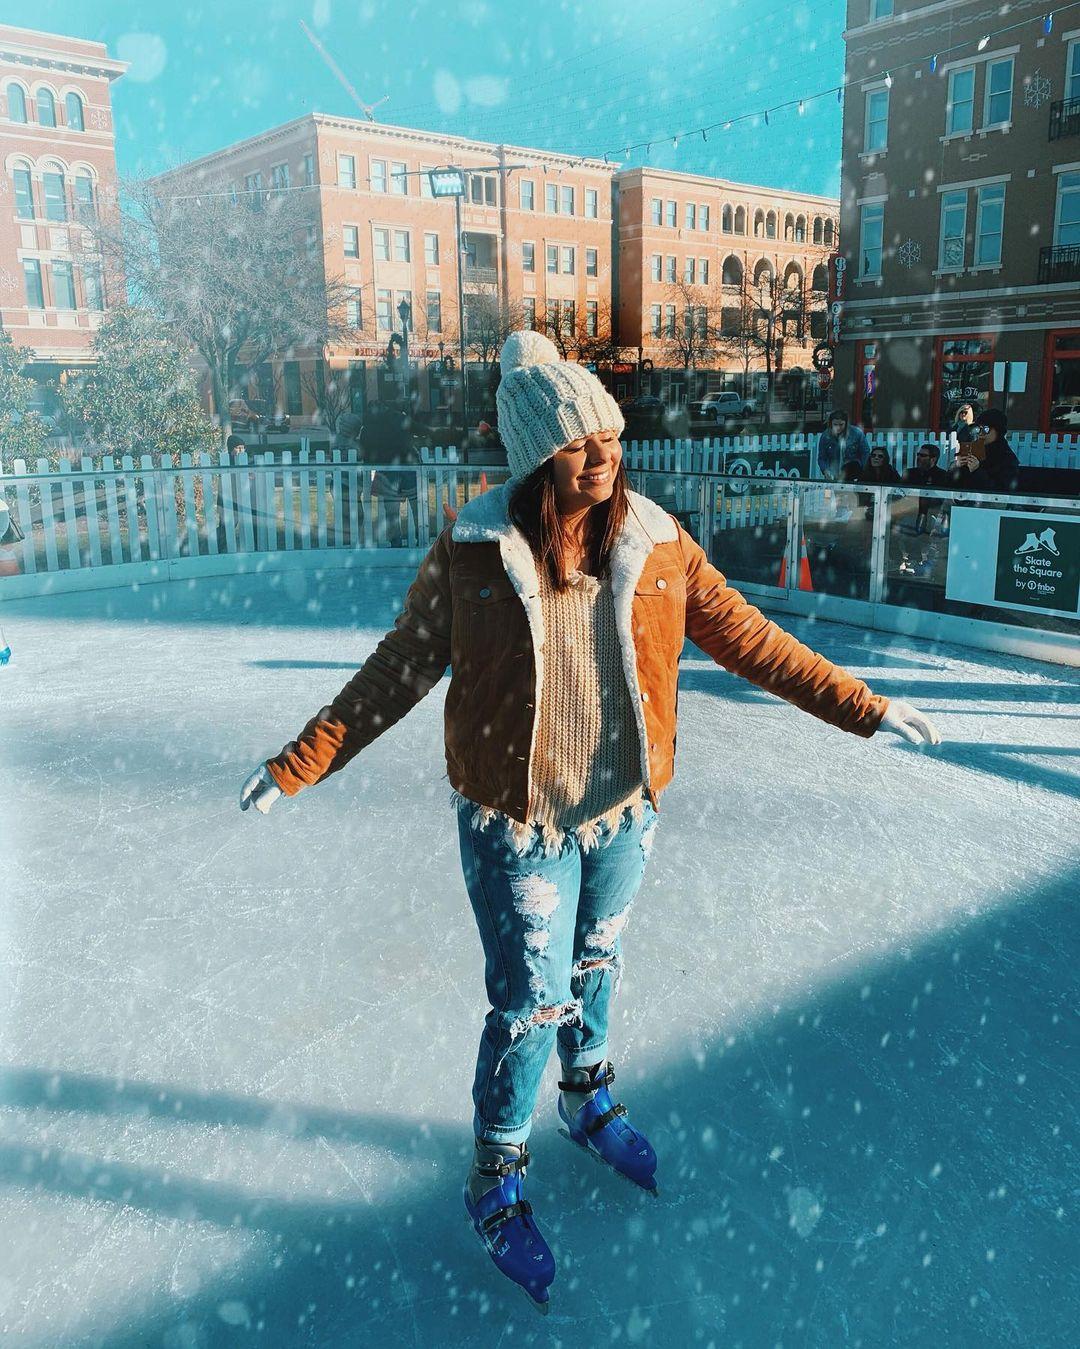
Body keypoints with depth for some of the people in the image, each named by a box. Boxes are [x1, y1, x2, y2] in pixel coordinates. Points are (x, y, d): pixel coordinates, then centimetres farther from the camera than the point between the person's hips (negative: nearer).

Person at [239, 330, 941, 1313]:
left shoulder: (658, 547, -8)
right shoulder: (474, 555, -15)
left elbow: (750, 640, 0)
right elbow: (395, 673, -7)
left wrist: (863, 708, 2)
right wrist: (296, 767, -6)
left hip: (624, 812, 3)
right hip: (515, 822, -3)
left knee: (595, 963, 23)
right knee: (531, 1002, 4)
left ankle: (589, 1100, 53)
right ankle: (496, 1180, 31)